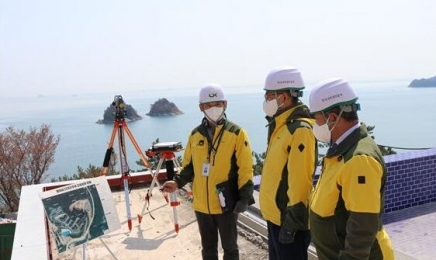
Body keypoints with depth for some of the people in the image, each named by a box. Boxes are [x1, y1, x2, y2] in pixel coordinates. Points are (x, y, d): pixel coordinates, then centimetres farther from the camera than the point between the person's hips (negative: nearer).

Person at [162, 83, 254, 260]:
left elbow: (245, 169, -9)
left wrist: (245, 197, -14)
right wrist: (178, 182, -5)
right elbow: (189, 165, 11)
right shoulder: (195, 134, 5)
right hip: (201, 204, 4)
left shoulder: (237, 133, -8)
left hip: (226, 204, -4)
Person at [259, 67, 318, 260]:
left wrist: (292, 221, -20)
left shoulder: (300, 129, -21)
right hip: (275, 215, 9)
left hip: (288, 218, -9)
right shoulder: (281, 126, 9)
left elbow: (299, 181, -23)